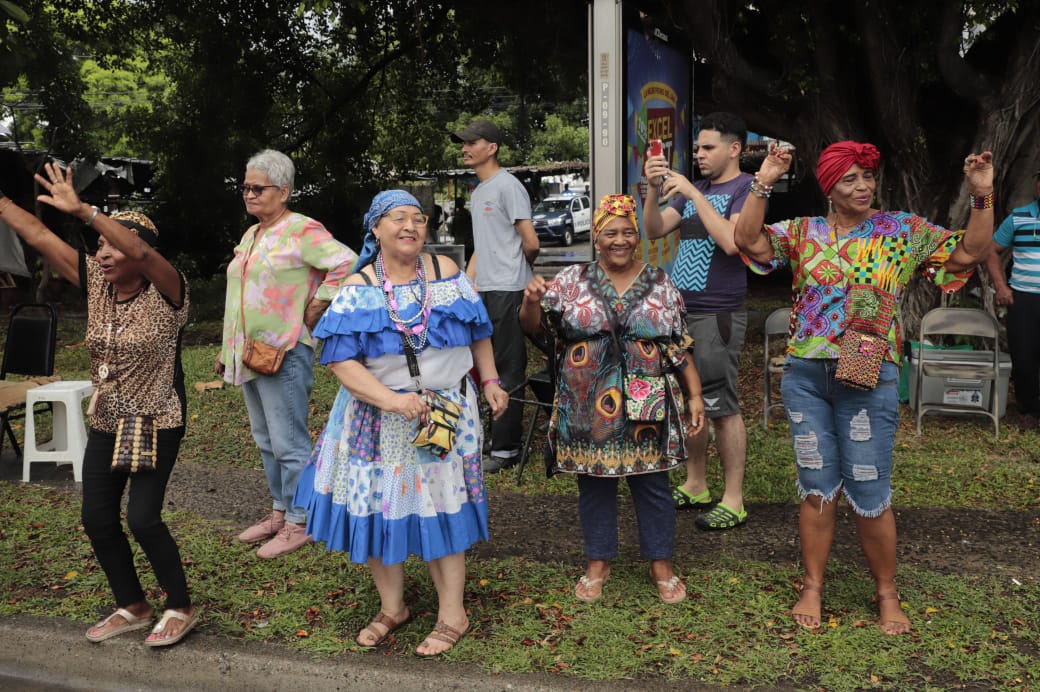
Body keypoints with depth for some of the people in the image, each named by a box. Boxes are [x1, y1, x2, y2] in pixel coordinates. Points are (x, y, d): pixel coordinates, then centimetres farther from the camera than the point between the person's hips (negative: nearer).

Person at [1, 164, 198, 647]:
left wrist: (82, 210, -45)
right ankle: (132, 607, 28)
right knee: (97, 520, 9)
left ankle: (181, 608, 12)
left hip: (157, 426, -7)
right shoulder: (95, 283, 0)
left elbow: (141, 252, -37)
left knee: (142, 518, -10)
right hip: (105, 426, 7)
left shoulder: (166, 292, -17)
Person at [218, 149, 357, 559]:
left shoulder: (301, 230, -11)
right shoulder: (250, 235, 17)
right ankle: (280, 511, 31)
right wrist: (227, 350, 21)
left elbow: (346, 262, -24)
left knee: (288, 443, -3)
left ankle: (298, 523, 10)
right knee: (265, 441, 17)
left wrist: (315, 309, -17)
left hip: (285, 353, -9)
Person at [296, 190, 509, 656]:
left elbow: (477, 332, 11)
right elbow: (341, 359, -12)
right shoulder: (357, 290, -4)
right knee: (379, 506, 7)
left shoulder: (446, 273, 2)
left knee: (441, 509, 4)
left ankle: (452, 615, 18)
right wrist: (391, 400, -22)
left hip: (448, 411, 0)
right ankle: (392, 607, 28)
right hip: (378, 418, 0)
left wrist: (490, 381, 4)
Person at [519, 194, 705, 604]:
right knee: (594, 485, 12)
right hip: (587, 411, 0)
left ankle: (661, 564, 28)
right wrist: (531, 300, -23)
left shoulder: (661, 285, 3)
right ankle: (598, 563, 30)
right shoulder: (572, 281, 0)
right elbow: (533, 325, -2)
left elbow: (679, 347, 6)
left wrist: (695, 395, 3)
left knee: (653, 486, 10)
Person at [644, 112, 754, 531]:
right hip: (681, 309, 8)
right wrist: (653, 188, -6)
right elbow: (655, 230, 10)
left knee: (721, 406, -4)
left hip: (717, 315, -8)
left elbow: (732, 242, -22)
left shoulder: (746, 188, -6)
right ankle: (696, 487, 25)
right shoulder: (694, 188, 18)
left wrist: (692, 193, -18)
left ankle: (733, 501, 6)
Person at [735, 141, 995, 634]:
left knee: (870, 493, 3)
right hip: (805, 375, 2)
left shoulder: (905, 231, 5)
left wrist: (982, 196, -11)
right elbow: (749, 241, -7)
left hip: (869, 378, -1)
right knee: (817, 488, 10)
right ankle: (812, 587, 25)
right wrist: (763, 184, -14)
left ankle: (887, 594, 25)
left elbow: (969, 252, 0)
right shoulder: (803, 232, 6)